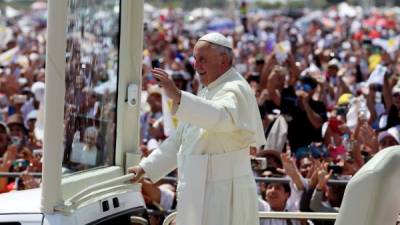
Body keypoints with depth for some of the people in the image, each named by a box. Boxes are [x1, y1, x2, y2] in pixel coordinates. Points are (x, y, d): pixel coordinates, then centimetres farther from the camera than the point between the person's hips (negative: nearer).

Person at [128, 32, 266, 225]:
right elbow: (180, 140, 23)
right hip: (199, 193, 9)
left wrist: (178, 96, -46)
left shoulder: (234, 90, -12)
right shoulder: (208, 92, 18)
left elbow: (221, 117, -36)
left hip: (222, 195, -9)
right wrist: (145, 167, 16)